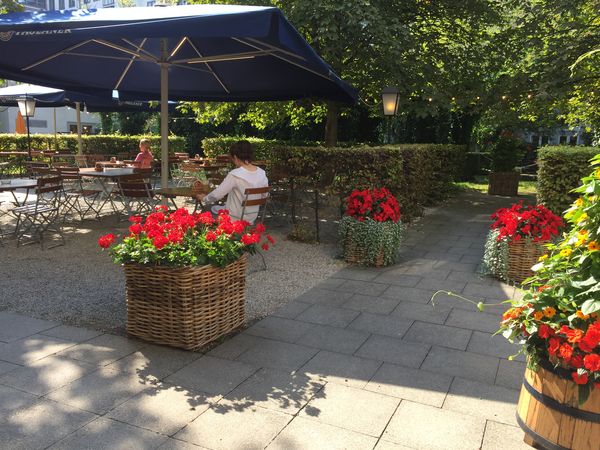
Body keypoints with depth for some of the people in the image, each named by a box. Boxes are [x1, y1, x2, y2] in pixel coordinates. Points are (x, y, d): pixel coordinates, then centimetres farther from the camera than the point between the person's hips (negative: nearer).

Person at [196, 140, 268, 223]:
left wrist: (204, 198, 2)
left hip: (235, 218, -6)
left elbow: (216, 195, -17)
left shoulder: (235, 175, -24)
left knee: (213, 208, 22)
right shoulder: (262, 173, -8)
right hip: (252, 218, 6)